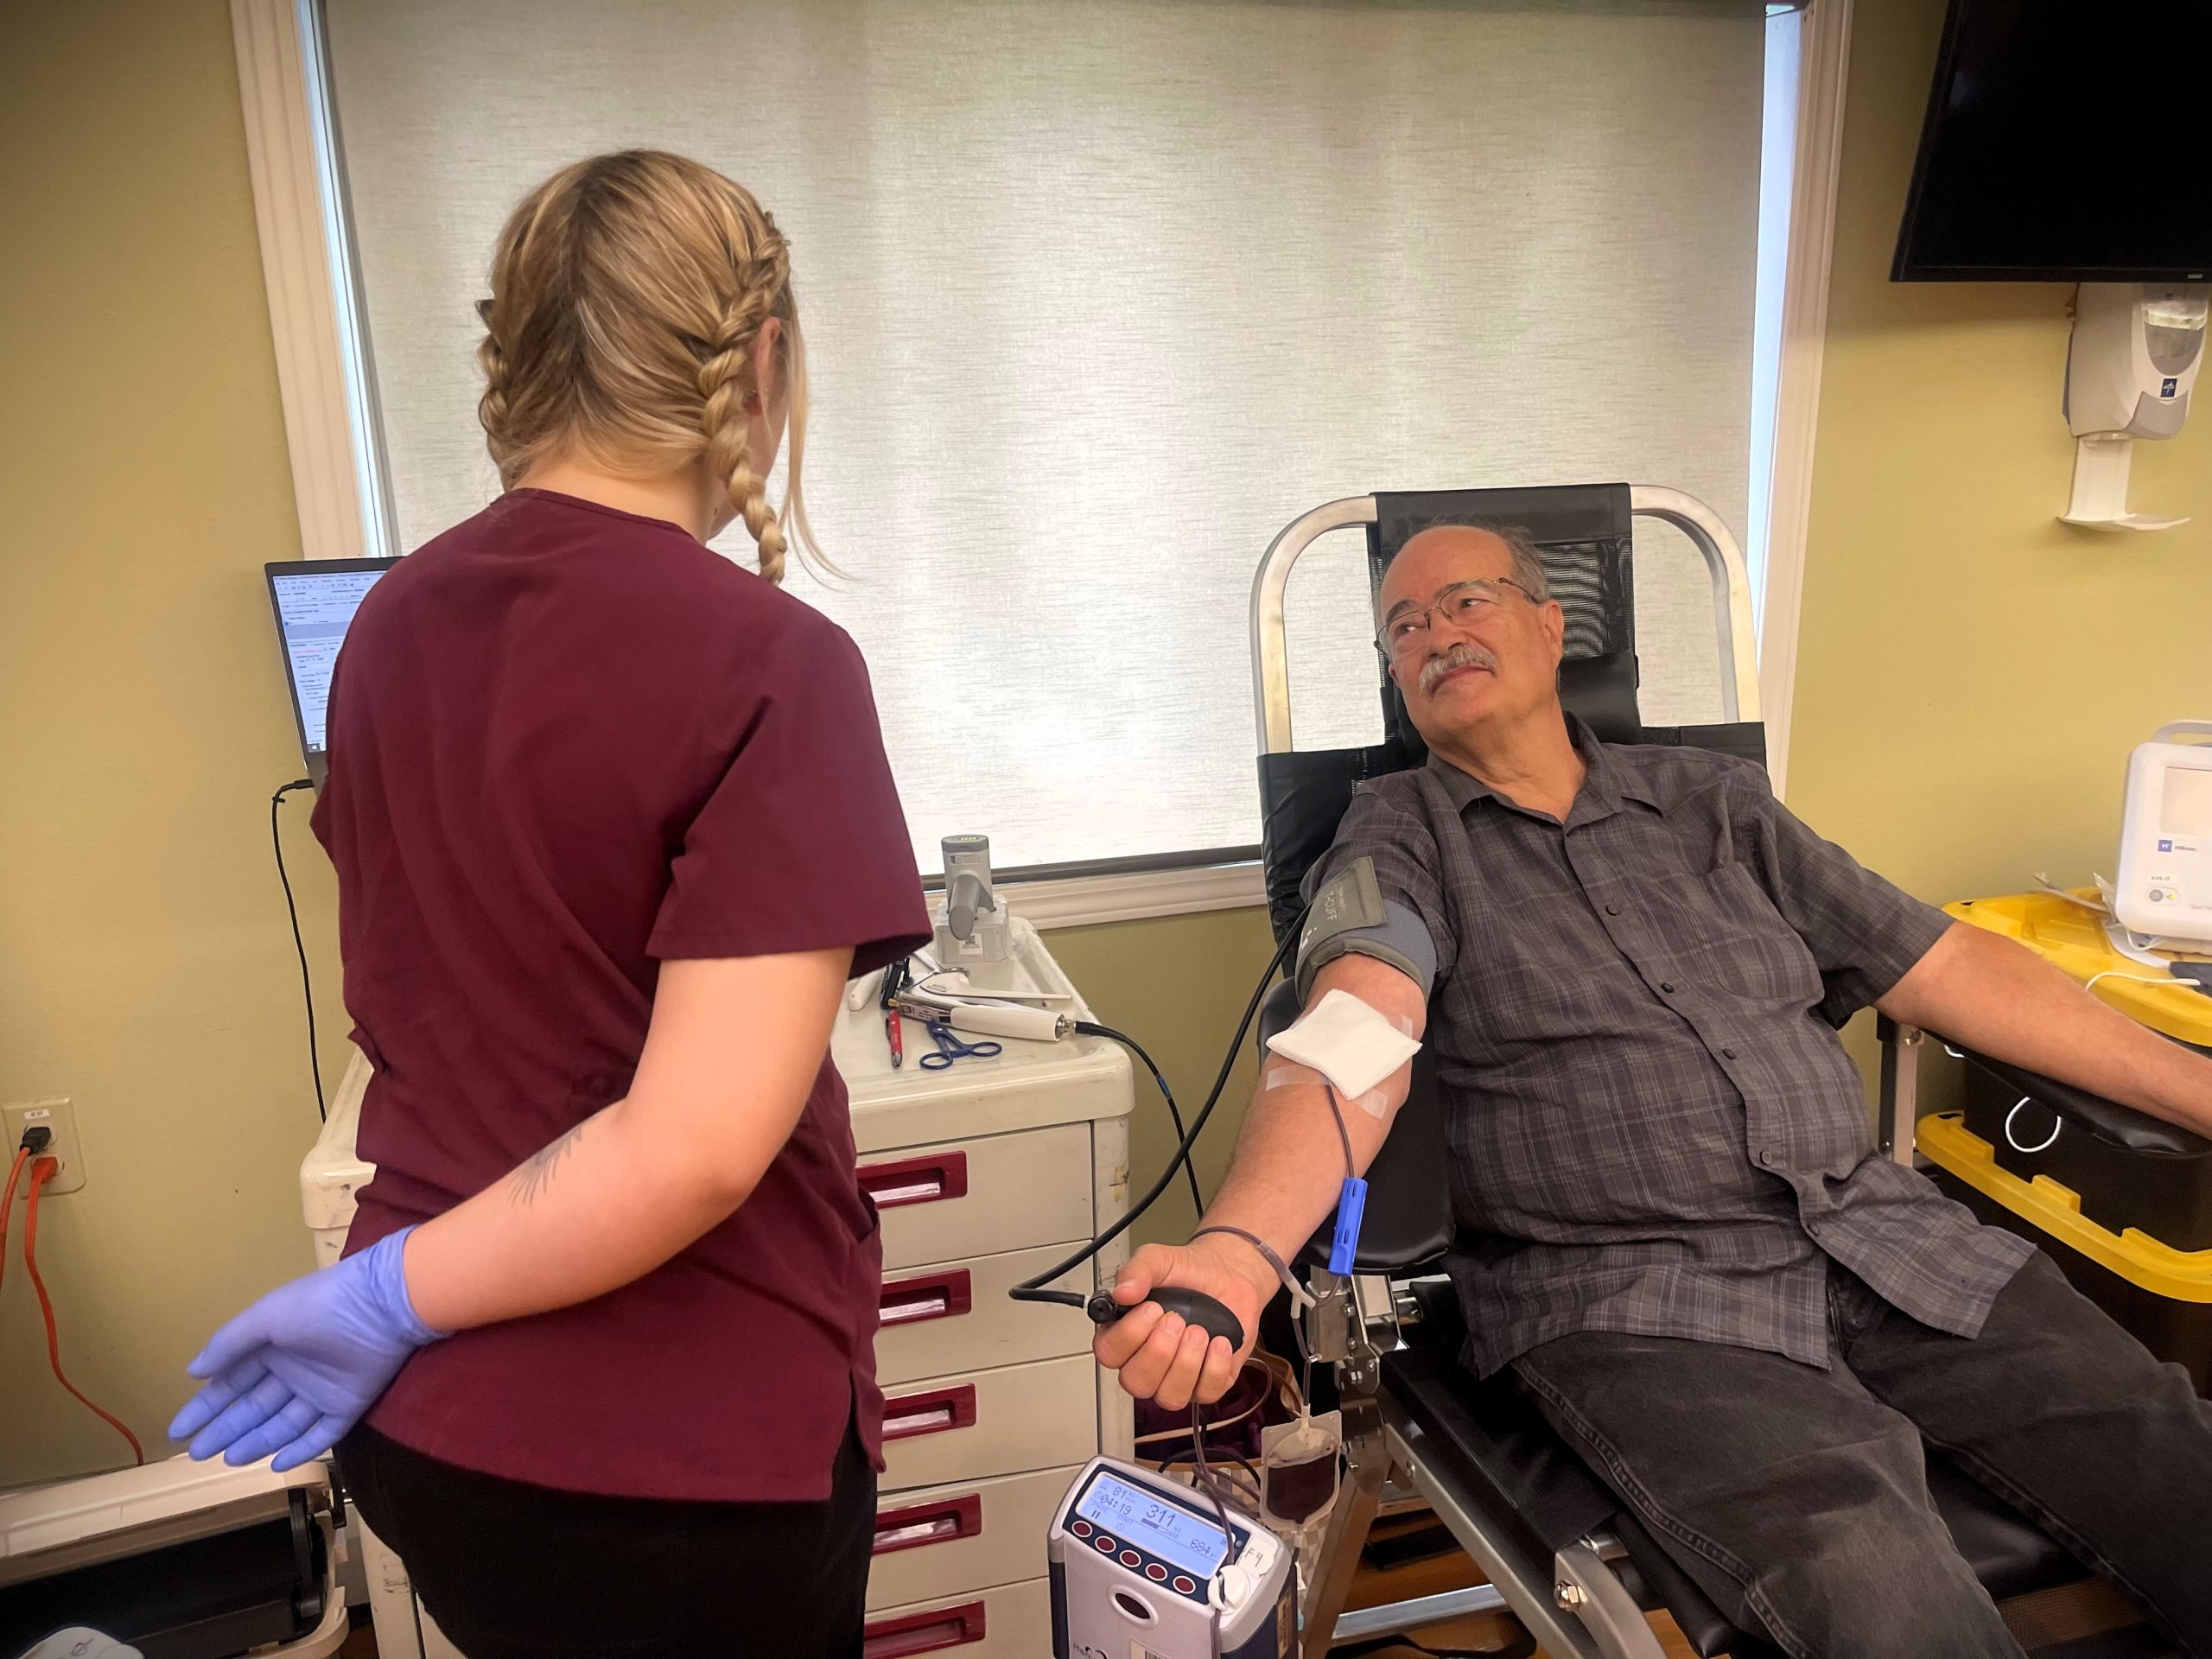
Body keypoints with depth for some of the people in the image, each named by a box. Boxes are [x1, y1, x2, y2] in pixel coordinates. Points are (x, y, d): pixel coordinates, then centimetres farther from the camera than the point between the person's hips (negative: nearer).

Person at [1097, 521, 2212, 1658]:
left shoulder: (1712, 799, 16)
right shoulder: (1401, 837, 3)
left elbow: (1951, 970, 18)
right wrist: (1235, 1253, -35)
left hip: (1885, 1233, 5)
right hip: (1633, 1297, -5)